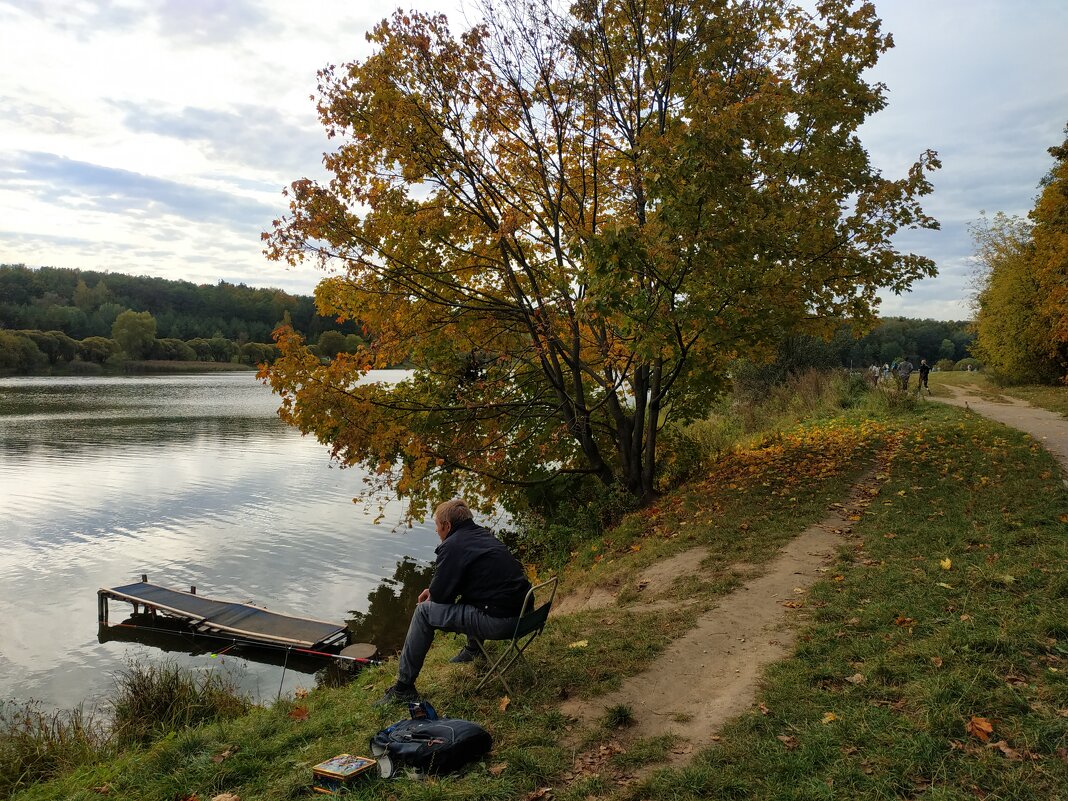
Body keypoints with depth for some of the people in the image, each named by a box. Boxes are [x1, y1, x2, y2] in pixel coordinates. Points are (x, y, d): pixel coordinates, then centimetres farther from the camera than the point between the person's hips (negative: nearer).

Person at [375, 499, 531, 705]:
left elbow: (440, 594, -5)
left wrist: (433, 595, 17)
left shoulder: (452, 546, -11)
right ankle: (474, 649, 44)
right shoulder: (484, 535, 16)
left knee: (424, 612, 1)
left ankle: (404, 687, 6)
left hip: (498, 622, -9)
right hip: (522, 611, 9)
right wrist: (434, 590, 25)